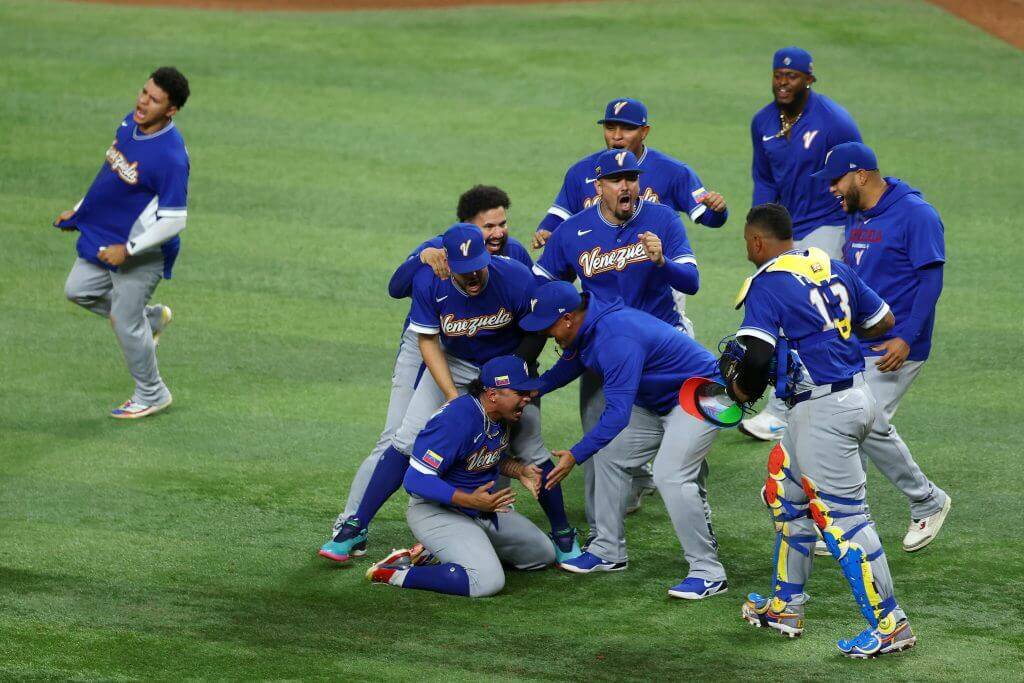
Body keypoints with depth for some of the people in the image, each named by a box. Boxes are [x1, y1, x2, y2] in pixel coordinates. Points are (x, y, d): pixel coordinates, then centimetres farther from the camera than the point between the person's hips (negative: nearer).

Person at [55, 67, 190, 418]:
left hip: (142, 252, -8)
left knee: (126, 324, 4)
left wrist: (127, 250, -24)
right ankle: (151, 317, 35)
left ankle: (151, 395, 28)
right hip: (102, 234, 8)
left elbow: (174, 221, -27)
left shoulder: (171, 156, -31)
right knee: (78, 291, 17)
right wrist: (79, 209, 16)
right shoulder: (132, 121, -5)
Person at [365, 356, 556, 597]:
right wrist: (471, 501, -37)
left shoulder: (502, 417, 0)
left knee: (543, 554, 19)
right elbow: (416, 480, -30)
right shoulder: (456, 420, -29)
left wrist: (520, 471, -1)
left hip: (483, 508, 10)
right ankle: (398, 573, -16)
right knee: (487, 582, -30)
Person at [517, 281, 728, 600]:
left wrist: (575, 455, -35)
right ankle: (609, 552, 22)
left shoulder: (616, 340, -33)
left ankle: (709, 573, -18)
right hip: (657, 402, 11)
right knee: (609, 456, 12)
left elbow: (618, 413, -36)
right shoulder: (585, 329, -2)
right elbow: (568, 366, 19)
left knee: (670, 476, -24)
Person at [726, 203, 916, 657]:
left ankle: (889, 624, -1)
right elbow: (883, 322, 16)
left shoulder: (767, 284, -12)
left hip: (822, 411, -9)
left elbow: (757, 356, -21)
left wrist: (742, 388, -1)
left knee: (841, 516, -4)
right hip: (855, 394, 9)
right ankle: (785, 607, 30)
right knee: (789, 496, 21)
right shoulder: (832, 267, 10)